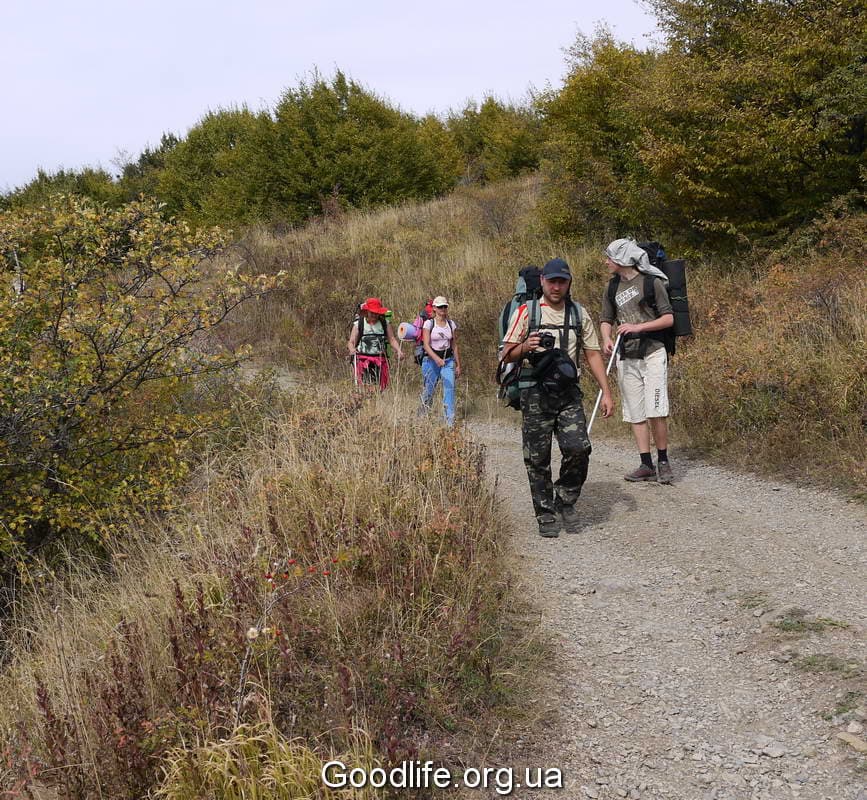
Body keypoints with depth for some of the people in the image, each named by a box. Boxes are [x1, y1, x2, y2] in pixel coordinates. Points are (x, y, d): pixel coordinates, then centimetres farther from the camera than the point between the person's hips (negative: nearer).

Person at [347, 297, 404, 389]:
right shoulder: (358, 324, 5)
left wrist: (398, 350, -7)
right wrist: (352, 349, -20)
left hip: (380, 360, 3)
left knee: (381, 387, 1)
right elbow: (351, 342, 3)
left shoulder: (385, 323, 11)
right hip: (363, 360, -2)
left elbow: (392, 339, 10)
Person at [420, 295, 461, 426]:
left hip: (448, 361, 2)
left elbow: (454, 346, 12)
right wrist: (436, 358, -28)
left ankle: (450, 420, -17)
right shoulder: (429, 323, -4)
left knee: (450, 388, -14)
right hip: (431, 360, -2)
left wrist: (458, 365, 10)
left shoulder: (451, 324, 7)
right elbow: (426, 345, -13)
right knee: (428, 392, 4)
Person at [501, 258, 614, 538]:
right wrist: (525, 347, -19)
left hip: (568, 393, 2)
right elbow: (506, 355, 3)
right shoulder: (526, 312, 2)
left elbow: (593, 354, 13)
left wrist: (606, 392, 5)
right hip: (535, 395, -2)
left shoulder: (579, 313, 11)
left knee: (578, 449, -10)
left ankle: (565, 502, 12)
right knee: (537, 458, 1)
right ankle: (546, 515, 13)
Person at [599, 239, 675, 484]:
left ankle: (663, 461, 5)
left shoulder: (652, 283, -6)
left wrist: (638, 327, -17)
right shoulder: (612, 288, 11)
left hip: (653, 353, -6)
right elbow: (606, 319, 13)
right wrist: (606, 339, -8)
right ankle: (646, 465, 13)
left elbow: (668, 319, -7)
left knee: (656, 412, -12)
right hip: (626, 357, 6)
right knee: (635, 413, 6)